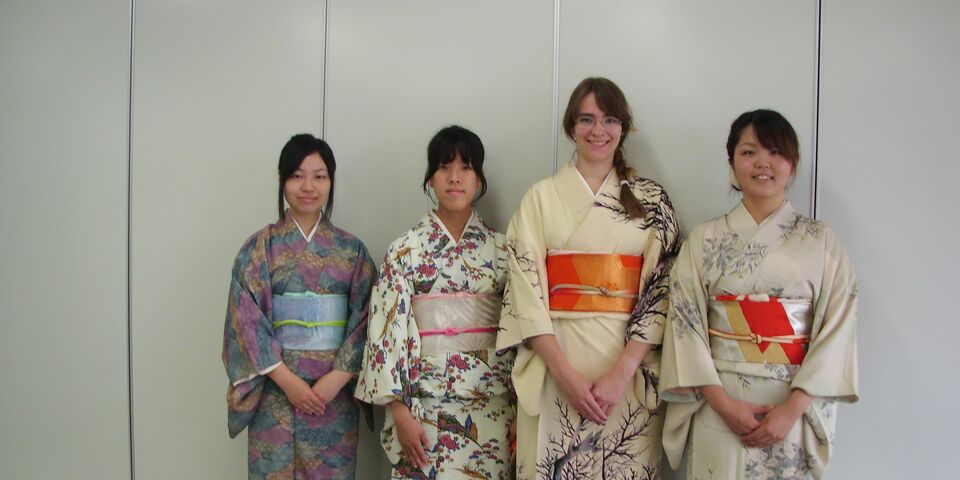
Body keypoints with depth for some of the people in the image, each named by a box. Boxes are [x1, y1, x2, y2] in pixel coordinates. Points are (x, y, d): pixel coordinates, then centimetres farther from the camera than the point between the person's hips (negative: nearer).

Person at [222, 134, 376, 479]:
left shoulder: (351, 250, 4)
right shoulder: (259, 247, 1)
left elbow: (365, 321, 0)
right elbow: (247, 321, -5)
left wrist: (337, 378, -13)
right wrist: (288, 380, -14)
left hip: (335, 392, 1)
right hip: (276, 390, -1)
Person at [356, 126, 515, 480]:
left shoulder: (501, 249, 5)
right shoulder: (406, 250, -2)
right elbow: (389, 328, -5)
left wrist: (519, 407, 5)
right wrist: (400, 413, -10)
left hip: (491, 405, 2)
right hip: (425, 401, -2)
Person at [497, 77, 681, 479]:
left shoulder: (651, 199, 6)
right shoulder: (541, 196, 4)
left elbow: (661, 288, -1)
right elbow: (526, 290, -3)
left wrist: (623, 371, -13)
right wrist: (566, 373, -12)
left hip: (629, 361, 1)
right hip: (554, 361, 0)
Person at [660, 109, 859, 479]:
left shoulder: (821, 241, 2)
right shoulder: (705, 239, 2)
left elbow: (837, 328, -4)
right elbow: (685, 325, -3)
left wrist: (793, 408, -14)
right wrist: (722, 403, -13)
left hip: (795, 407, 0)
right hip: (718, 404, 0)